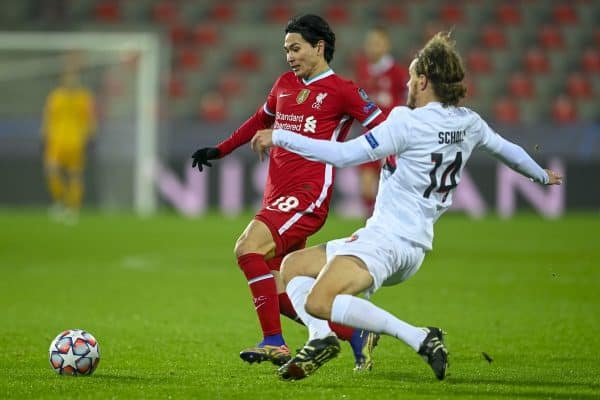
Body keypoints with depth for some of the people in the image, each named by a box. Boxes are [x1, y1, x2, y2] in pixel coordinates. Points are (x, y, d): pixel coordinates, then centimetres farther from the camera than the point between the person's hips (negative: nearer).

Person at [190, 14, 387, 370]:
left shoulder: (341, 91, -1)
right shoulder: (285, 84, 20)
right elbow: (261, 121, 36)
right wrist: (220, 151, 38)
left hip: (307, 195, -8)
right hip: (277, 196, 8)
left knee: (248, 248, -26)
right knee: (281, 296, 3)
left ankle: (274, 343, -21)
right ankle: (357, 336, 18)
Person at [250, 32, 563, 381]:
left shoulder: (408, 123, -13)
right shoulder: (469, 123, 10)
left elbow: (343, 155, -16)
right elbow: (507, 149, 29)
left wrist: (279, 137, -8)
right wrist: (542, 175, 51)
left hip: (387, 238, -10)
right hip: (415, 246, 10)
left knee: (318, 303, -28)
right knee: (293, 266, 16)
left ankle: (420, 338, -23)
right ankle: (322, 338, -8)